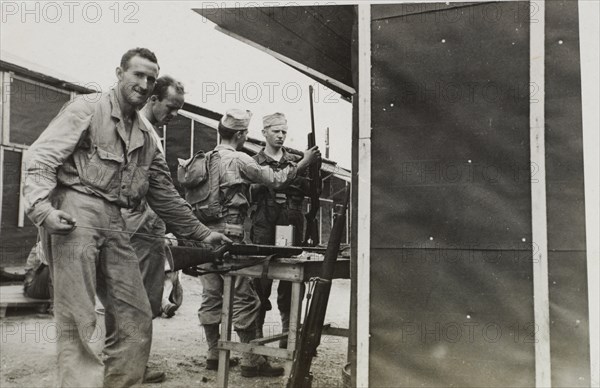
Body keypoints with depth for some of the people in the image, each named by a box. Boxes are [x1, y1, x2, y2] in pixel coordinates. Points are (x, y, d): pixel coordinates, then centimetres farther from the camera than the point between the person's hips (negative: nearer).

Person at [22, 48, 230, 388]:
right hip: (75, 214, -7)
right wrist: (42, 207, -22)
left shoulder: (146, 138, 23)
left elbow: (165, 194, 25)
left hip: (115, 223, 7)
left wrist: (201, 232, 23)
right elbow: (41, 158, -6)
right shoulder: (87, 108, 4)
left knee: (138, 320, 4)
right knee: (78, 322, -10)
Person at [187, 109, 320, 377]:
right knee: (244, 298, -3)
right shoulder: (239, 160, -7)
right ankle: (251, 361, 1)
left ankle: (213, 355, 19)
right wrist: (304, 163, 5)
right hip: (229, 234, -8)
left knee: (211, 296, 11)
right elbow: (274, 180, -4)